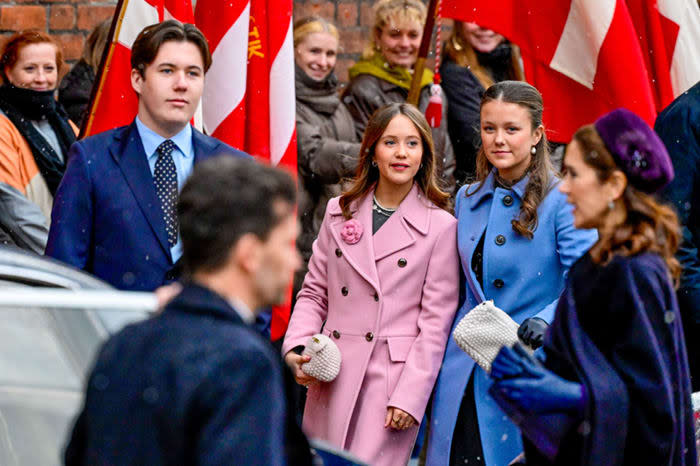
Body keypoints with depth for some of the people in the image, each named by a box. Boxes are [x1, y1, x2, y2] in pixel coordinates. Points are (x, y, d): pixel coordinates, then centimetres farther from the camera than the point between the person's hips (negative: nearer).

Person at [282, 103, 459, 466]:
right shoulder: (339, 212, 12)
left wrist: (410, 396, -10)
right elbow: (314, 292, 15)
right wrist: (296, 348, -2)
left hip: (395, 378, -4)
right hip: (333, 380, 4)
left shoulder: (440, 227, -1)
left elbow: (436, 320, -3)